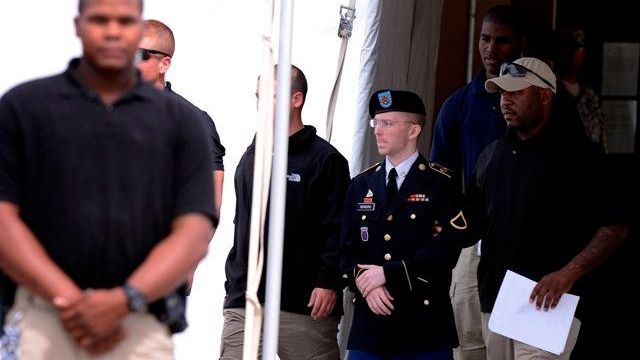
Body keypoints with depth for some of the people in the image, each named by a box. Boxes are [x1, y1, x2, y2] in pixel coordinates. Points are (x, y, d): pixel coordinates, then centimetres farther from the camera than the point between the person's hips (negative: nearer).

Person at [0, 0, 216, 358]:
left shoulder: (180, 120, 10)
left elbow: (195, 232, 3)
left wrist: (125, 299, -13)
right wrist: (68, 298, -12)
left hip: (143, 327, 1)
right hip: (43, 320, -1)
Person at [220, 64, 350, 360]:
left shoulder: (325, 159, -2)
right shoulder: (250, 158, 18)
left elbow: (337, 229, -8)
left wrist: (328, 282, -15)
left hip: (304, 303, -5)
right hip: (244, 299, 5)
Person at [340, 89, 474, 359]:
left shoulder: (441, 184, -1)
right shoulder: (361, 185, 14)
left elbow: (445, 248, -11)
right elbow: (347, 249, 10)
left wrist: (388, 273, -14)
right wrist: (365, 283, -10)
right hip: (368, 324, 4)